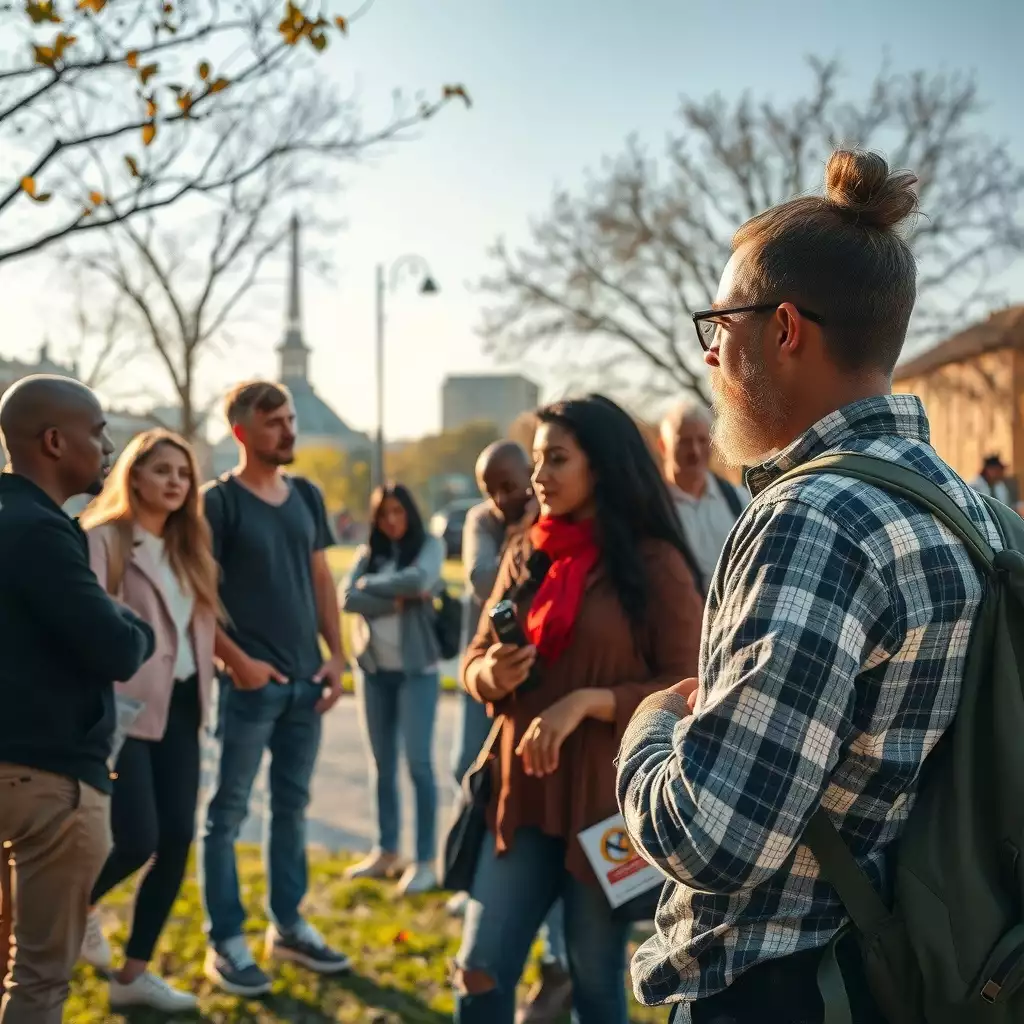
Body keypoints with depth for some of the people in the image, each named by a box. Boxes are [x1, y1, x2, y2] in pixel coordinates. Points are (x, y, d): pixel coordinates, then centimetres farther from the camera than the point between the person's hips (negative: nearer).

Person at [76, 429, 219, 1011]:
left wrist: (202, 691, 8)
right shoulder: (103, 538, -8)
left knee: (177, 841, 4)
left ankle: (134, 974, 19)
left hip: (179, 708, 7)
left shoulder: (189, 546, 15)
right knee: (137, 841, -11)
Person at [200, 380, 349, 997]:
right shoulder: (219, 501, -8)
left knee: (293, 806, 14)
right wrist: (237, 660, -17)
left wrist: (336, 655, 5)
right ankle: (226, 942, 11)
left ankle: (289, 927, 26)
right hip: (249, 681, -6)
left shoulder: (308, 496, 10)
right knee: (229, 812, 2)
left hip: (305, 678, 6)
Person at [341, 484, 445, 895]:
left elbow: (418, 579, -19)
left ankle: (425, 860, -2)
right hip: (373, 668, 4)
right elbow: (347, 598, -5)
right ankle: (386, 851, 21)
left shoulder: (430, 545, 1)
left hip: (417, 669, -4)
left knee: (418, 763, -7)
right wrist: (397, 600, -14)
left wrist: (371, 585, -5)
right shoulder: (368, 554, 9)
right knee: (382, 765, 11)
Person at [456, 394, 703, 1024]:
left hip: (608, 802, -4)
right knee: (480, 974, 5)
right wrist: (491, 675, -9)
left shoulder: (654, 564, -8)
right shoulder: (526, 556, 8)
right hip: (523, 798, 5)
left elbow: (687, 688, -10)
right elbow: (475, 659, 14)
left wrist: (587, 701, -21)